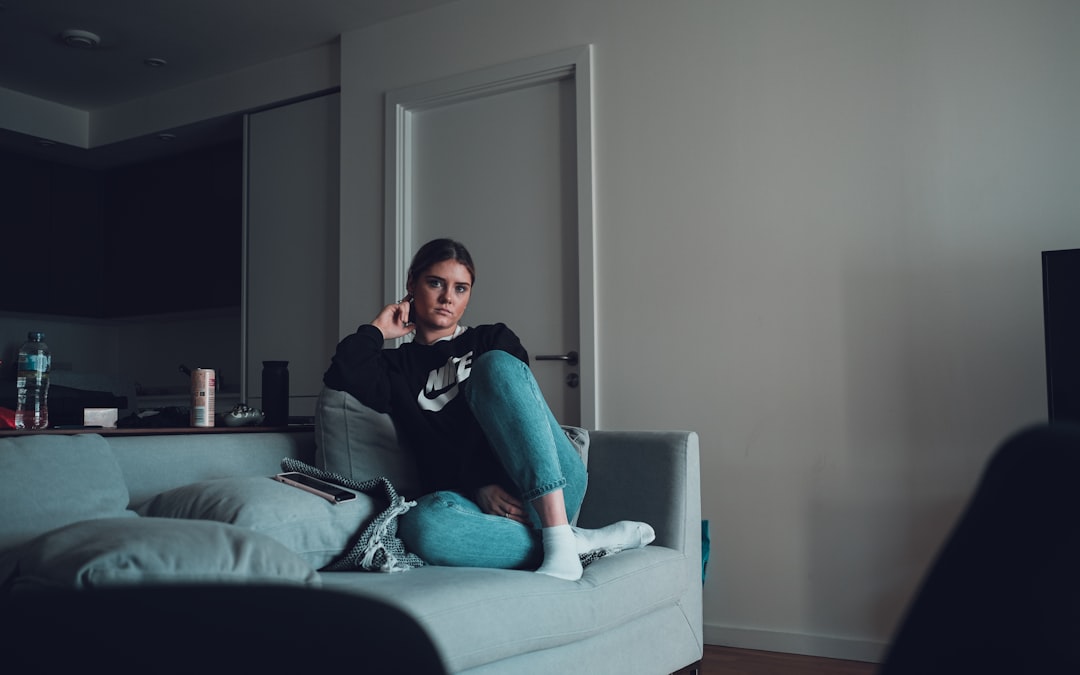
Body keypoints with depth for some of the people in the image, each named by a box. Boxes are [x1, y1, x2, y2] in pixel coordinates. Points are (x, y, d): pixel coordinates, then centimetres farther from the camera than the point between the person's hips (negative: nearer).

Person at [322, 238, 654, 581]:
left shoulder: (494, 341, 19)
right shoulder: (395, 368, 20)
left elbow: (519, 413, 3)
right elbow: (341, 379, -2)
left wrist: (487, 481, -12)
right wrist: (376, 330, 11)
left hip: (554, 490, 1)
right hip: (475, 499, 0)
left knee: (496, 365, -24)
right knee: (422, 524, -37)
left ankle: (560, 542, -34)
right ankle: (584, 541, -27)